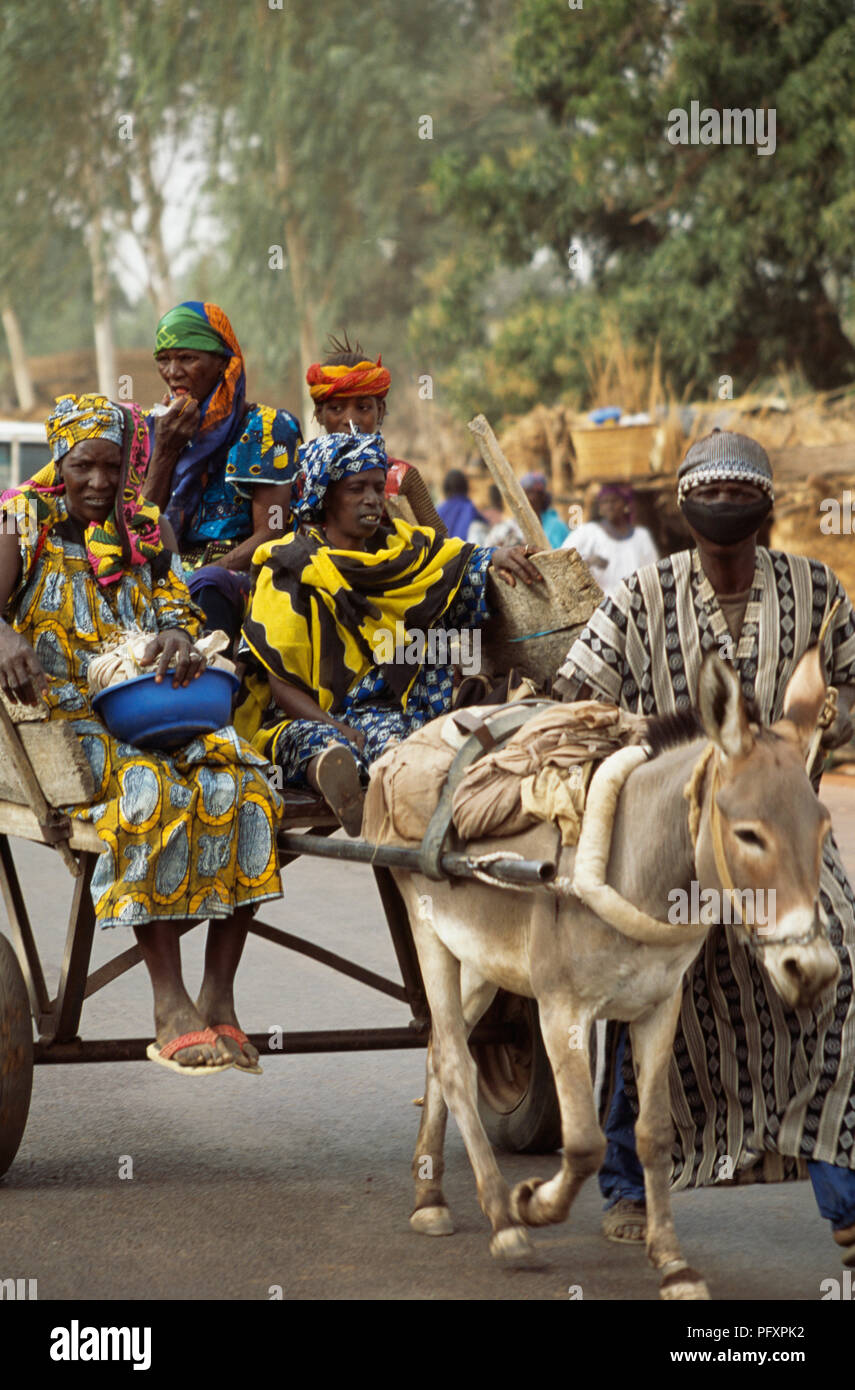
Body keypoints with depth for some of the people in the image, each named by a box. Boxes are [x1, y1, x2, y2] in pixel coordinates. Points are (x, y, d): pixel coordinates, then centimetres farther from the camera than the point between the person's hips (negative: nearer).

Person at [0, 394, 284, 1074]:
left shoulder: (144, 529, 17)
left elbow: (178, 608, 10)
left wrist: (179, 637, -16)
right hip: (62, 707, -4)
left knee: (242, 789, -22)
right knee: (148, 791, -34)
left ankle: (218, 1001, -20)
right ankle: (171, 1004, -33)